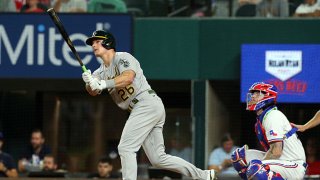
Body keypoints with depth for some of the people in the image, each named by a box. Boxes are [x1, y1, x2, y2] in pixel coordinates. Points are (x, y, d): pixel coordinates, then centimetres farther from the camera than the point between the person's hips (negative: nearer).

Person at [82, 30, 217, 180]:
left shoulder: (123, 58, -4)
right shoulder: (101, 72, 19)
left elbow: (128, 77, -25)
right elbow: (93, 91, -1)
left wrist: (103, 84, -32)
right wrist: (89, 82, -23)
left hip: (147, 104, -9)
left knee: (125, 148, -16)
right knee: (158, 159, 8)